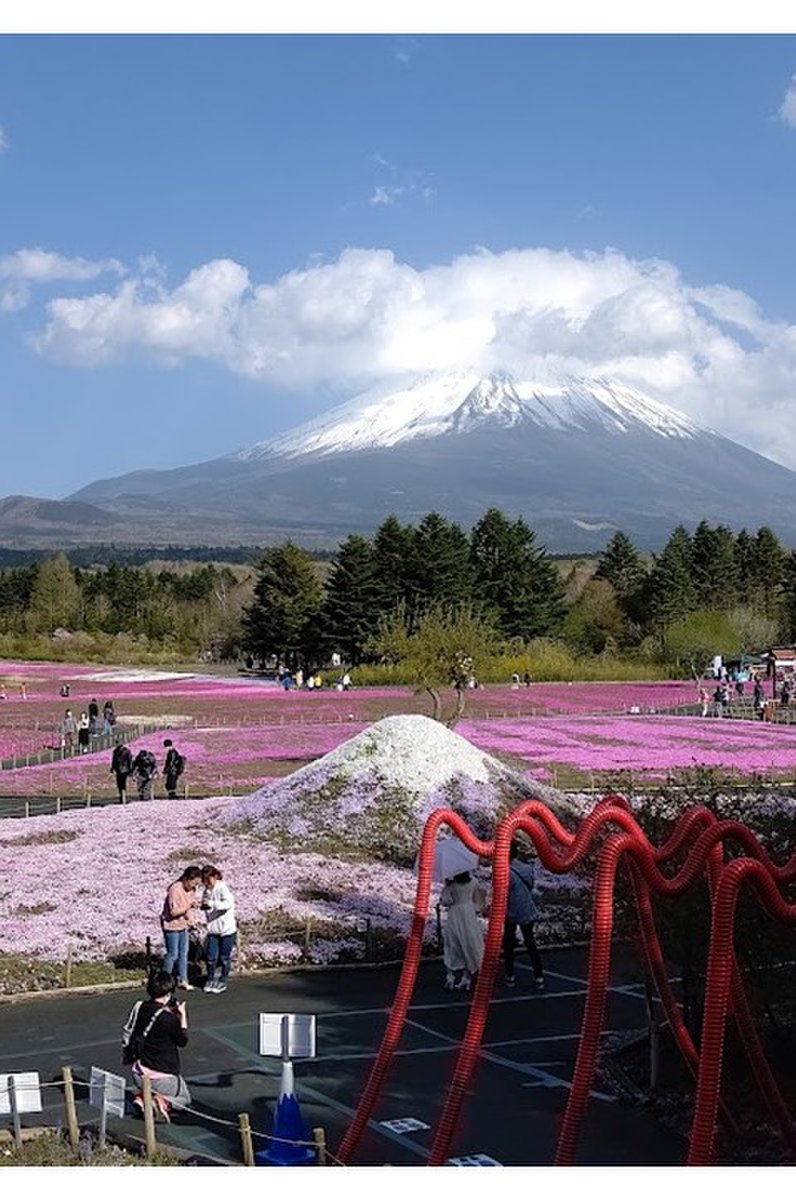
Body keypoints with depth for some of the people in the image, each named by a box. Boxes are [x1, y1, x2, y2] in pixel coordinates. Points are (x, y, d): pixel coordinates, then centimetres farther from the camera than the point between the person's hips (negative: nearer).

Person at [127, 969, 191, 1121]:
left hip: (140, 1075, 6)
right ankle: (162, 1101, -10)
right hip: (163, 1078, -6)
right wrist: (183, 1015, 0)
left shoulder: (143, 1008, -4)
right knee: (184, 1098, 21)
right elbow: (182, 1041, -8)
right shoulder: (169, 1019, -23)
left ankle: (143, 1097, 4)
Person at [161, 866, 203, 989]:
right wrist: (189, 906, -37)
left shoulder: (191, 889, -1)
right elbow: (173, 911, -28)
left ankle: (182, 980, 23)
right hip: (172, 925, -8)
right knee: (173, 954, -1)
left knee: (183, 953, 12)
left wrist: (192, 921, 5)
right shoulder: (175, 890, -26)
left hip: (183, 925, 8)